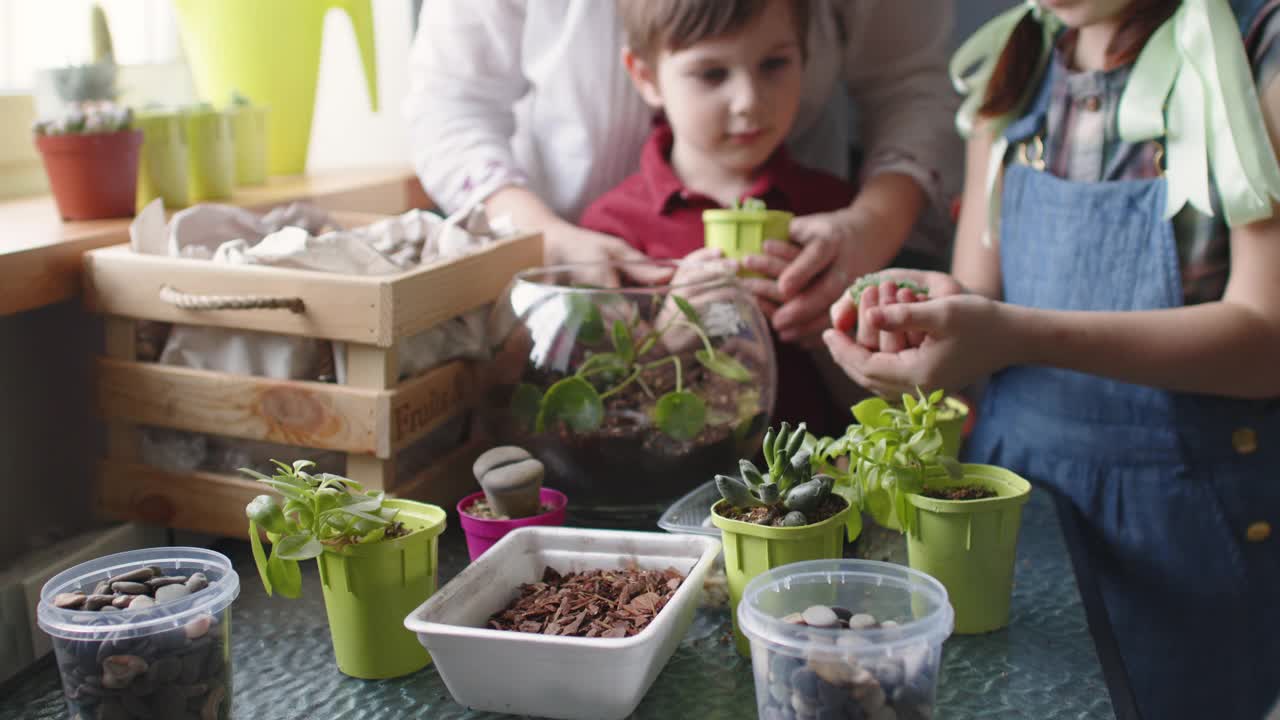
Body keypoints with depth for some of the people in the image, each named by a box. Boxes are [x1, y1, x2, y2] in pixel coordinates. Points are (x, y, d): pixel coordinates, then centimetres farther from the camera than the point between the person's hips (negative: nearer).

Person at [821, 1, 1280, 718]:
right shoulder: (1012, 63, 4)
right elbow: (985, 290, 6)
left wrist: (1014, 332, -32)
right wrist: (933, 306, -18)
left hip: (1192, 522, -4)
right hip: (1013, 484, 4)